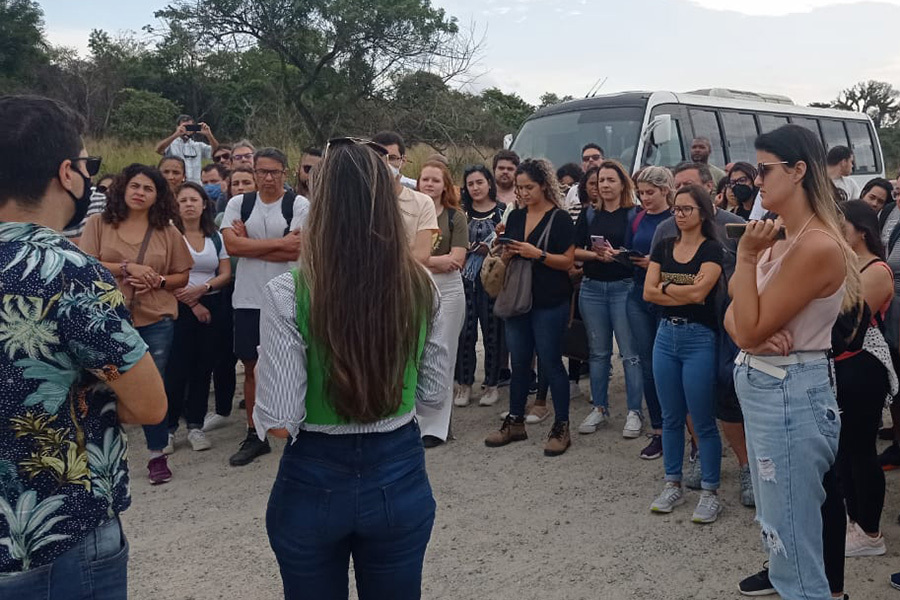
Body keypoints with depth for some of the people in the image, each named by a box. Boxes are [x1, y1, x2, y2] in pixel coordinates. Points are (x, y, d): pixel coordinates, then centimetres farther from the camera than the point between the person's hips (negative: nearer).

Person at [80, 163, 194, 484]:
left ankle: (158, 454, 18)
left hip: (156, 320, 1)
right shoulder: (99, 223, 2)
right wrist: (127, 268, -16)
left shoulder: (167, 231, 5)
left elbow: (183, 275, 8)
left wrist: (159, 281, -12)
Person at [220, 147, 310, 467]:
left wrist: (249, 244, -10)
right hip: (248, 299, 3)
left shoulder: (299, 205, -4)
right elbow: (231, 245, -8)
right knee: (252, 367, 11)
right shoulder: (239, 204, 6)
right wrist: (278, 242, -12)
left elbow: (297, 251, -15)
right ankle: (254, 435, 24)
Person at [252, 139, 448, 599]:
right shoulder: (421, 288, -7)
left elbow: (278, 423, -17)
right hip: (400, 476, 2)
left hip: (314, 482, -2)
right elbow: (433, 395, 2)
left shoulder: (287, 294, -18)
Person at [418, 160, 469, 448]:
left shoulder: (455, 217, 3)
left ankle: (436, 426, 11)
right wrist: (436, 260, -11)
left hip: (447, 290, -1)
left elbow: (457, 260, -7)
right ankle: (412, 420, 16)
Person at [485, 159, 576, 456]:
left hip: (549, 303, -5)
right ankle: (515, 422, 22)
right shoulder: (515, 216, 11)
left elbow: (568, 261, -10)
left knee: (551, 363, -1)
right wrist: (508, 252, -6)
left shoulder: (559, 218, -6)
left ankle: (561, 427, 10)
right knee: (519, 362, 12)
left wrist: (537, 254, -20)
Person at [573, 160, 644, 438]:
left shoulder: (634, 214, 0)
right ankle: (599, 408, 20)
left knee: (630, 352, -4)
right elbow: (575, 250, 6)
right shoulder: (589, 214, 10)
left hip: (624, 287, -3)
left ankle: (634, 412, 6)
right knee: (598, 352, 10)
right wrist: (596, 254, -11)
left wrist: (620, 255, -19)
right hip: (592, 288, 4)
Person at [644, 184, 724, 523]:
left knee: (703, 421, 0)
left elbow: (699, 291, -19)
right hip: (666, 335, 5)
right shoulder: (663, 248, 9)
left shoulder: (712, 250, -6)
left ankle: (710, 493, 12)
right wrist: (685, 294, -11)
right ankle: (673, 486, 24)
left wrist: (666, 286, -6)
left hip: (699, 338, -5)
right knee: (671, 417, 12)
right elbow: (648, 293, -2)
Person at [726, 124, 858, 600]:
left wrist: (746, 256, -18)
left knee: (795, 552, 0)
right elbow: (736, 318, 7)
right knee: (777, 536, 24)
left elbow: (751, 329, -20)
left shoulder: (818, 246, -21)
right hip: (763, 389, 10)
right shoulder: (780, 240, 9)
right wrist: (753, 336, -14)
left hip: (789, 396, -10)